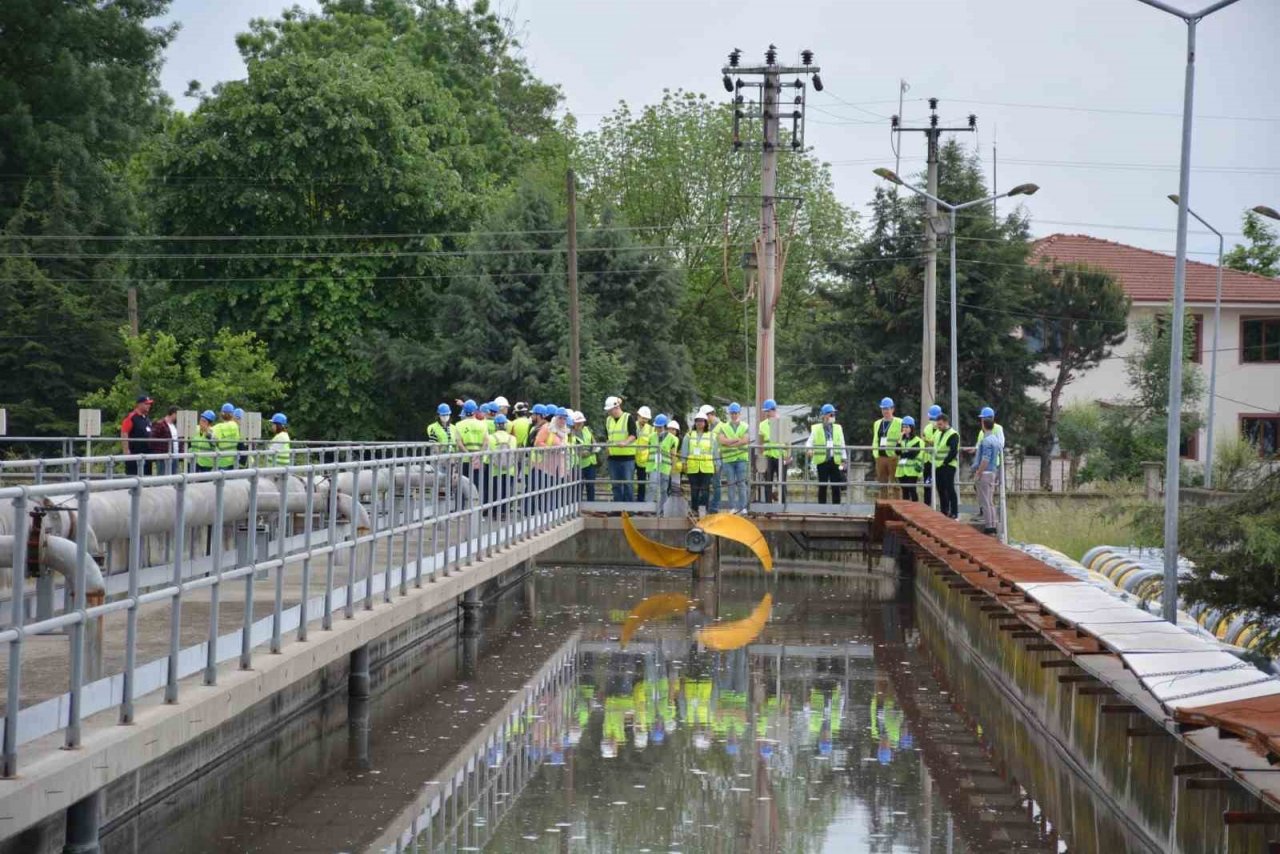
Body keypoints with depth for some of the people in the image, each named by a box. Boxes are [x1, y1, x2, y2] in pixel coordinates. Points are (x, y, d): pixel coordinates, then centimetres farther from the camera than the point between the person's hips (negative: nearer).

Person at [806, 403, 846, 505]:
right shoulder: (816, 429, 6)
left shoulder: (838, 428, 13)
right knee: (822, 486, 2)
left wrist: (843, 460, 7)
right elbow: (809, 442, 3)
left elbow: (842, 445, 13)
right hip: (822, 461, -2)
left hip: (835, 461, 2)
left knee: (836, 487, 1)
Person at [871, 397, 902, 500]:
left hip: (893, 457, -6)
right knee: (882, 485, 10)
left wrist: (898, 454, -13)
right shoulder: (877, 423, 18)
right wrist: (875, 454, 12)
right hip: (880, 457, 6)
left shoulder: (899, 423, -2)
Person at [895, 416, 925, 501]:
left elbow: (913, 453, -12)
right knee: (905, 491, 6)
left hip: (912, 470, -6)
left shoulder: (918, 441, -3)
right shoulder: (901, 440, 17)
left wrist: (902, 454, -2)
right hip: (902, 470, 6)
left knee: (912, 490, -10)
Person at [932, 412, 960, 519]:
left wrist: (945, 462, -17)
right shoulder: (938, 433, 18)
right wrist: (936, 463, 12)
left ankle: (954, 513, -5)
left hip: (948, 466, -9)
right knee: (941, 490, 11)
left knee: (950, 489, -8)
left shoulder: (953, 435, -10)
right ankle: (944, 512, 19)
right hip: (938, 466, 9)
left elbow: (953, 451, -18)